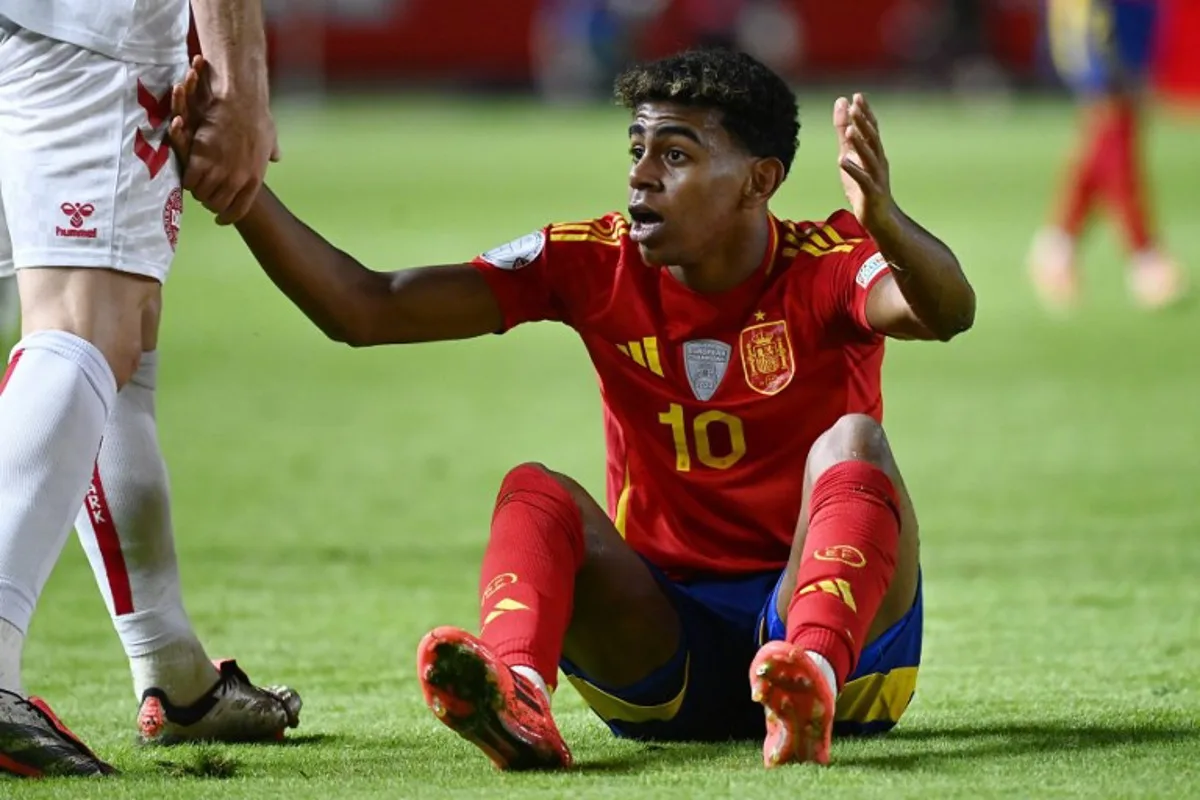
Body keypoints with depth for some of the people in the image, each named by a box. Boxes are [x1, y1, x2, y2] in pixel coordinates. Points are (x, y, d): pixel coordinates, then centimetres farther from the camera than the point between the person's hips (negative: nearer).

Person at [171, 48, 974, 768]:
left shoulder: (823, 269, -10)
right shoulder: (594, 267, -1)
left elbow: (946, 312, -34)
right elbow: (363, 309, -5)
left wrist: (884, 224, -55)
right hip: (665, 636, 3)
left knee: (854, 441, -27)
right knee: (534, 491, -21)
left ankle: (810, 679, -54)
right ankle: (516, 695, -52)